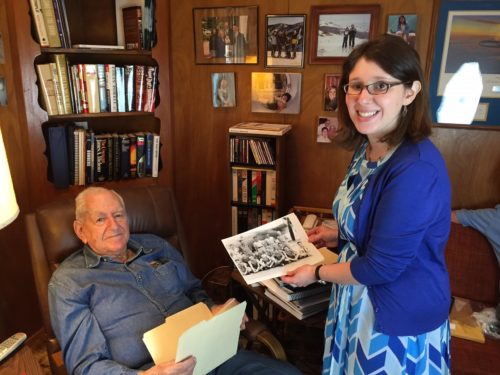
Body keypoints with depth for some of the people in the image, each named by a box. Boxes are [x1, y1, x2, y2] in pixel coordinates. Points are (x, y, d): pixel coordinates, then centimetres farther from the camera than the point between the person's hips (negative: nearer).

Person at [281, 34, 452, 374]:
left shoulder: (416, 169, -31)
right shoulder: (367, 148, -2)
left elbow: (382, 266, -26)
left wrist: (317, 273, -13)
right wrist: (340, 235, 6)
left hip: (399, 318, -8)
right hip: (360, 299, 8)